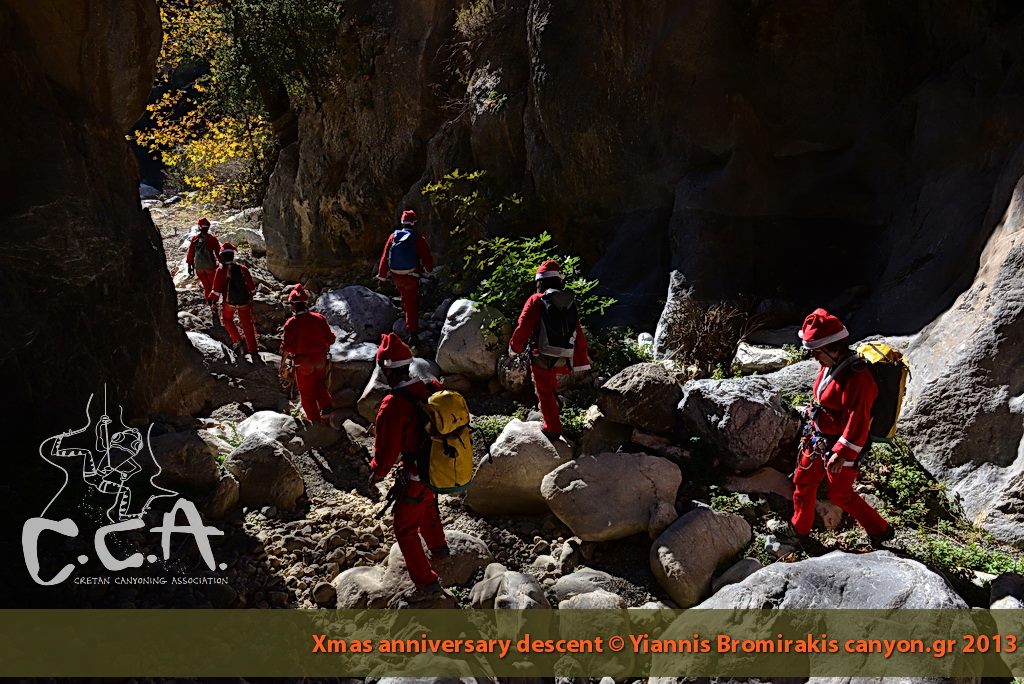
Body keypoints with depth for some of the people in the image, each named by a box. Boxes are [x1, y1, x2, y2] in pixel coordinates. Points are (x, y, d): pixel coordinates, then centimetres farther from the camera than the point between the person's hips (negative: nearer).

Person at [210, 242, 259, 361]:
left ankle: (237, 341, 11)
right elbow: (251, 286, 5)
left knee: (227, 319, 26)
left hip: (229, 302, -2)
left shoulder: (221, 270, -11)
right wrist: (250, 295, 23)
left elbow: (217, 289, -14)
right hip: (244, 302, 2)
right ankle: (254, 353, 5)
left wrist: (213, 300, 0)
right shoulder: (243, 269, -1)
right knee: (247, 326, 9)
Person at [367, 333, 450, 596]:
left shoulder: (394, 405, -30)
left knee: (406, 529, 14)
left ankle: (427, 582, 21)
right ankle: (438, 547, 56)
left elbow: (386, 451, -23)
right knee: (427, 505, 35)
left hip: (415, 478, -7)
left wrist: (375, 475, -3)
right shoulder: (434, 389, -11)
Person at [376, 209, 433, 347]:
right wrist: (428, 270, 13)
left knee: (405, 297, 30)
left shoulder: (393, 237, -2)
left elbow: (385, 257, 0)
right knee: (412, 304, 1)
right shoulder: (418, 239, -14)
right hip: (411, 277, -4)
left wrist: (382, 276, 8)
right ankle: (413, 334, -7)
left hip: (396, 276, 4)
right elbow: (427, 257, -9)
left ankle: (408, 322, 48)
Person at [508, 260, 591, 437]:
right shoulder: (570, 302, 5)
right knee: (551, 376, 36)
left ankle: (553, 428, 15)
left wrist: (514, 347, 7)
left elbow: (523, 327, -11)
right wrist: (581, 363, 11)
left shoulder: (536, 300, -8)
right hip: (563, 361, 4)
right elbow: (579, 334, 6)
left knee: (545, 391, 11)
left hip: (542, 357, -4)